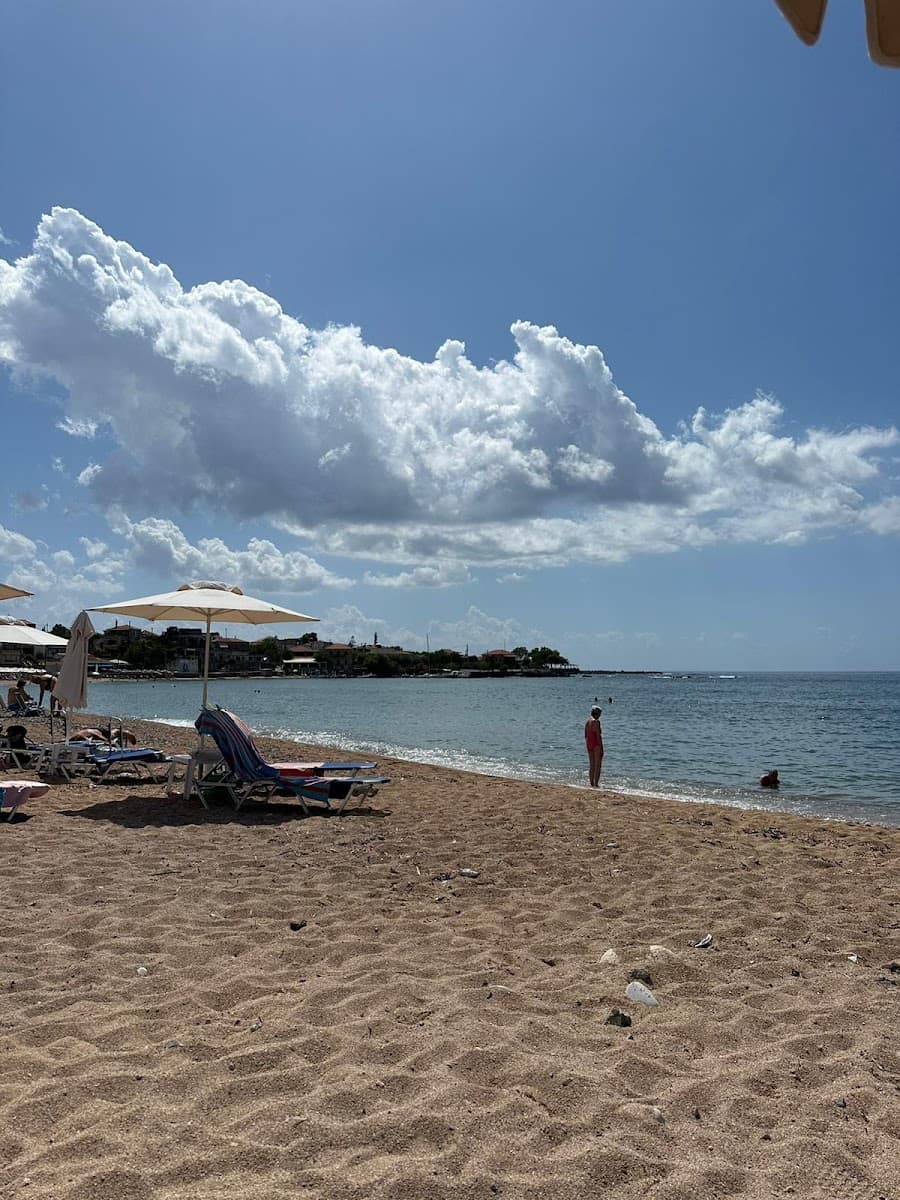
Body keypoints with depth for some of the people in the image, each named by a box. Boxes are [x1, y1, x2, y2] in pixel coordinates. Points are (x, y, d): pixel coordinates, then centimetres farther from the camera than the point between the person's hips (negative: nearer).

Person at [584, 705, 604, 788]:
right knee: (598, 765, -2)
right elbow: (598, 736, -17)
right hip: (596, 744, -8)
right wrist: (601, 748, -14)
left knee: (591, 766, 12)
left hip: (589, 744, 8)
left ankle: (592, 784, 15)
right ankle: (596, 784, -4)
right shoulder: (596, 721, -15)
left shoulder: (587, 721, 10)